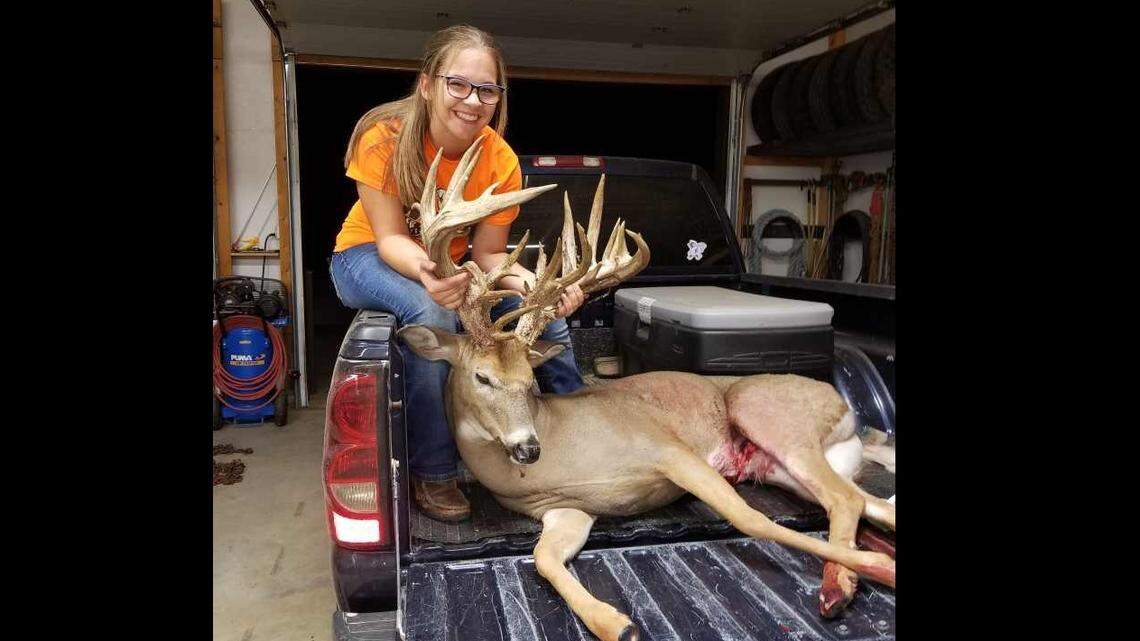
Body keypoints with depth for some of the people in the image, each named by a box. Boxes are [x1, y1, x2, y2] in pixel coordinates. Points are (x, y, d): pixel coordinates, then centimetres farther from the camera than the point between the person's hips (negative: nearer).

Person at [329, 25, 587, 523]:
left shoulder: (501, 162, -18)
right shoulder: (384, 138, -26)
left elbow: (488, 255, -14)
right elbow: (391, 238, -25)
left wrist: (538, 285, -35)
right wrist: (426, 274, -47)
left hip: (449, 263, 4)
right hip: (369, 257, -3)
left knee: (546, 313, -14)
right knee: (431, 315, -36)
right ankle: (432, 473, -20)